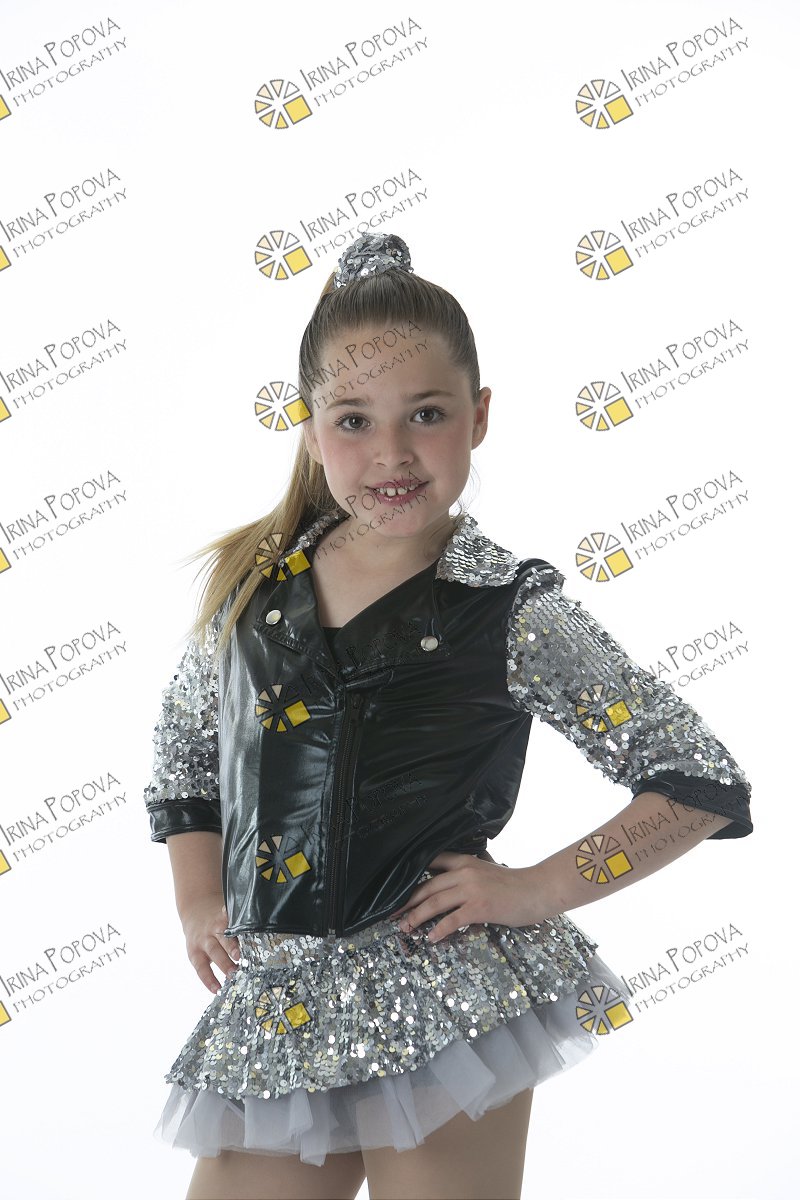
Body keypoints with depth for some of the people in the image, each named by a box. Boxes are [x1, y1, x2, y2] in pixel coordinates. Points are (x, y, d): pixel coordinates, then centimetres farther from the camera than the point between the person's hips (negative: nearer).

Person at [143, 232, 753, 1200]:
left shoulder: (515, 616, -9)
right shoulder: (253, 583, 2)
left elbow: (705, 784, -5)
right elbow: (182, 748, 19)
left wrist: (538, 890, -10)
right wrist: (198, 903, 9)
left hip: (445, 1007, -4)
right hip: (270, 1013, 4)